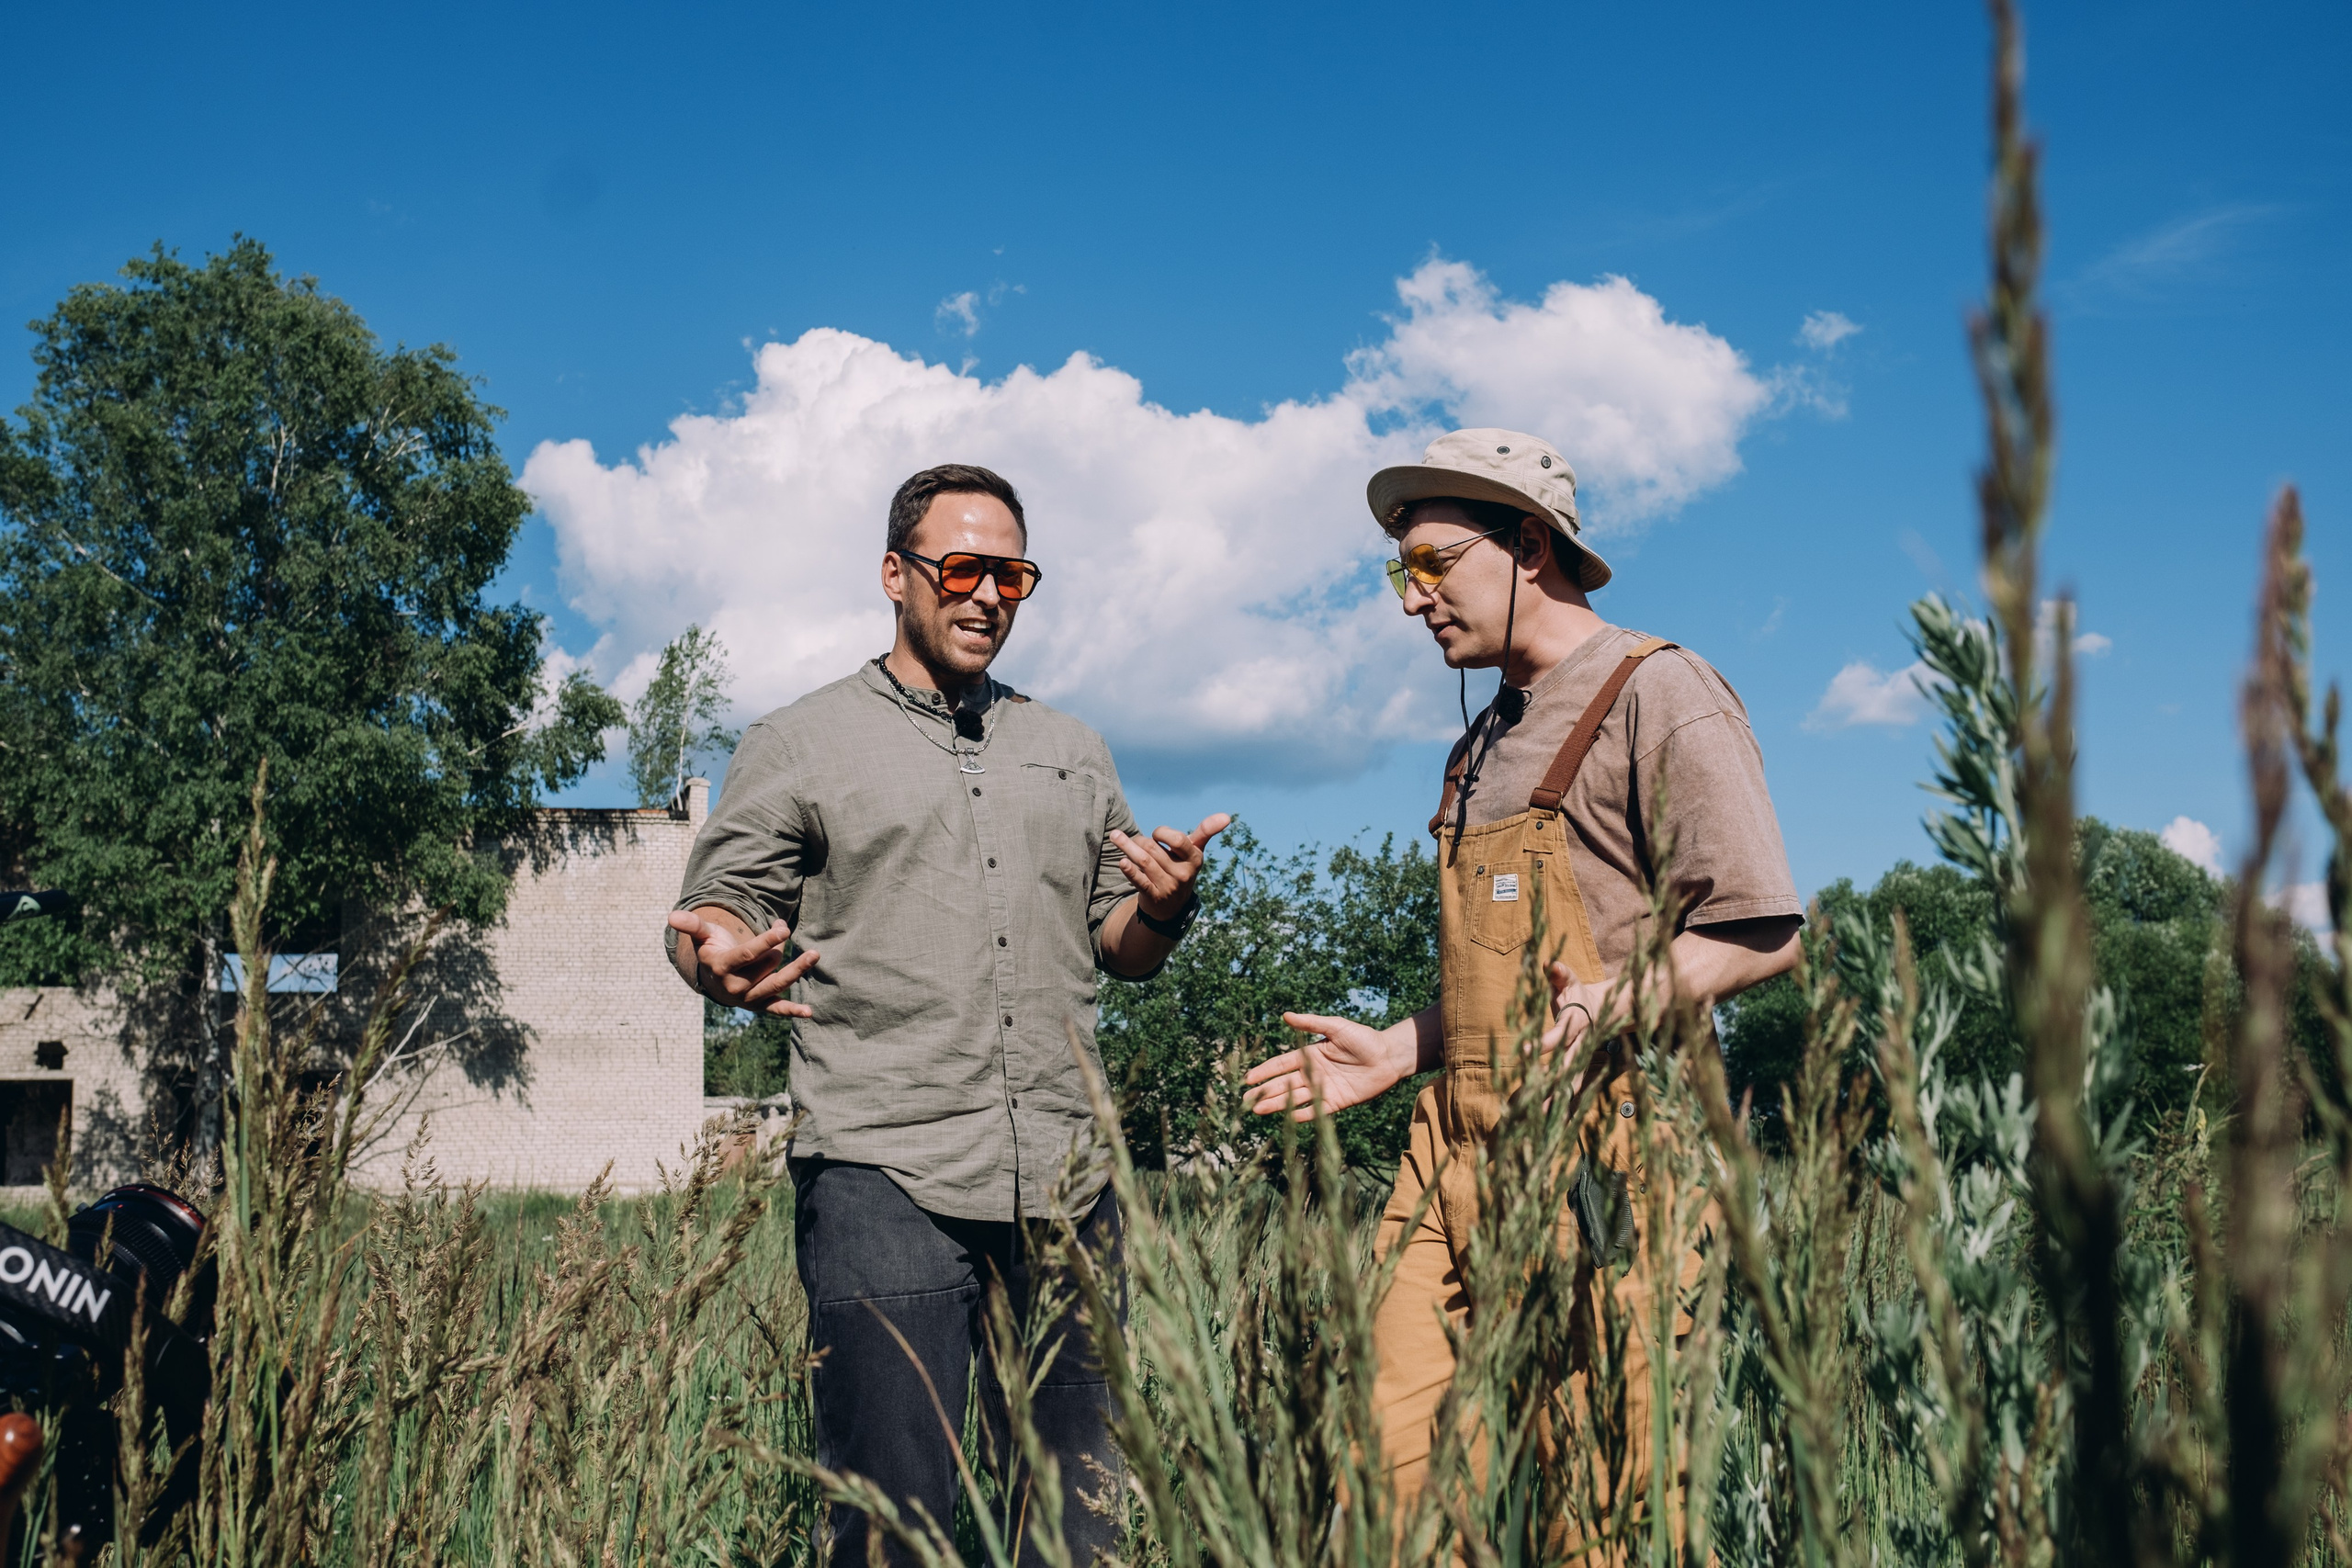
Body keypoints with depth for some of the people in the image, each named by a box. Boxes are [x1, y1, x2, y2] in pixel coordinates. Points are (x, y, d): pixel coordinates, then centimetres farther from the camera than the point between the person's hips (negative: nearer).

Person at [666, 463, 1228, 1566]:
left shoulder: (1073, 754, 21)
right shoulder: (798, 749, 8)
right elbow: (711, 912, 5)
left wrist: (1166, 907, 0)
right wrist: (724, 962, -19)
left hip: (1067, 1184, 4)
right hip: (884, 1179, -4)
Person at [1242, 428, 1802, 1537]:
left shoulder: (1657, 695, -3)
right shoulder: (1483, 743, 22)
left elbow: (1763, 933, -10)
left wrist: (1621, 1002, -24)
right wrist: (1397, 1050, 18)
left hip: (1598, 1156, -7)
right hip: (1455, 1152, 8)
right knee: (1395, 1468, 0)